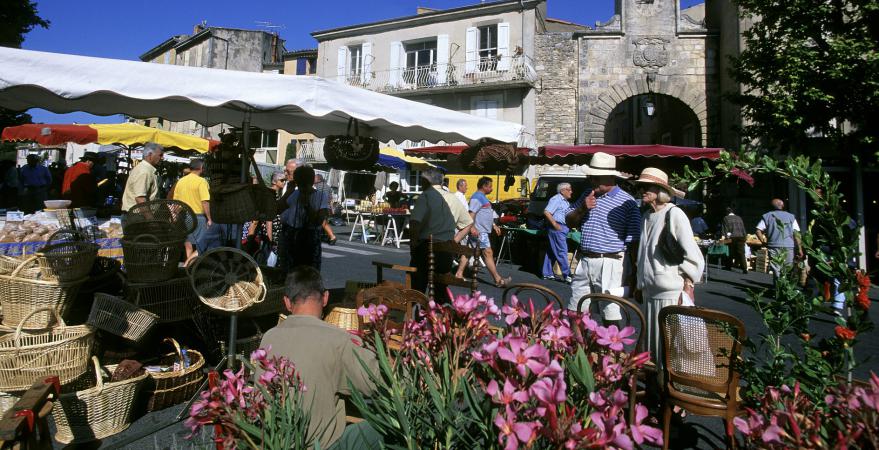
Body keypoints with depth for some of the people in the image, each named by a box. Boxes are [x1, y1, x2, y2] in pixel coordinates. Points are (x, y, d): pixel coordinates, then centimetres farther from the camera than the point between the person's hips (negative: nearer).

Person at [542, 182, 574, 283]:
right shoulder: (556, 199, -13)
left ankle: (547, 274, 19)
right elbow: (546, 212, -22)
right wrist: (555, 224, -22)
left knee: (552, 251, 13)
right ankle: (566, 275, -5)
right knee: (562, 252, -8)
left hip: (563, 228, 10)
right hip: (557, 228, -10)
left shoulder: (565, 201, 18)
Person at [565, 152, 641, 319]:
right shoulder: (587, 196, 12)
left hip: (611, 265, -5)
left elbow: (633, 242, -8)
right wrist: (582, 209, -7)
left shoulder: (627, 203, -7)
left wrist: (633, 274, -8)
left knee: (611, 316, 1)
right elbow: (569, 222, 13)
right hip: (585, 262, 6)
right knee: (575, 312, 14)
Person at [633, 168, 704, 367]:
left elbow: (692, 256, -11)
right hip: (651, 293, 7)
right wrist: (640, 285, 19)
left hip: (671, 293, -7)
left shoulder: (674, 214, -8)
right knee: (652, 345, 15)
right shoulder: (647, 216, 12)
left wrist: (687, 290, -14)